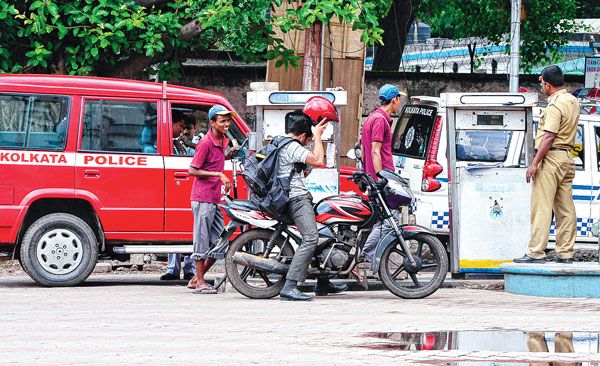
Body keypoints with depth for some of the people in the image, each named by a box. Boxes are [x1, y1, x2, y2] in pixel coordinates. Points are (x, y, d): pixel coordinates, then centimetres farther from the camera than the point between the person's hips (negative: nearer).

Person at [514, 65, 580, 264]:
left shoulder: (555, 105, -15)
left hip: (552, 158, -9)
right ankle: (566, 254, 9)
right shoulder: (573, 101, 14)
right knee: (565, 209, 9)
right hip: (567, 158, 10)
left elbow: (549, 137, -21)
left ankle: (536, 253, -11)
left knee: (541, 207, -9)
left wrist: (535, 163, -21)